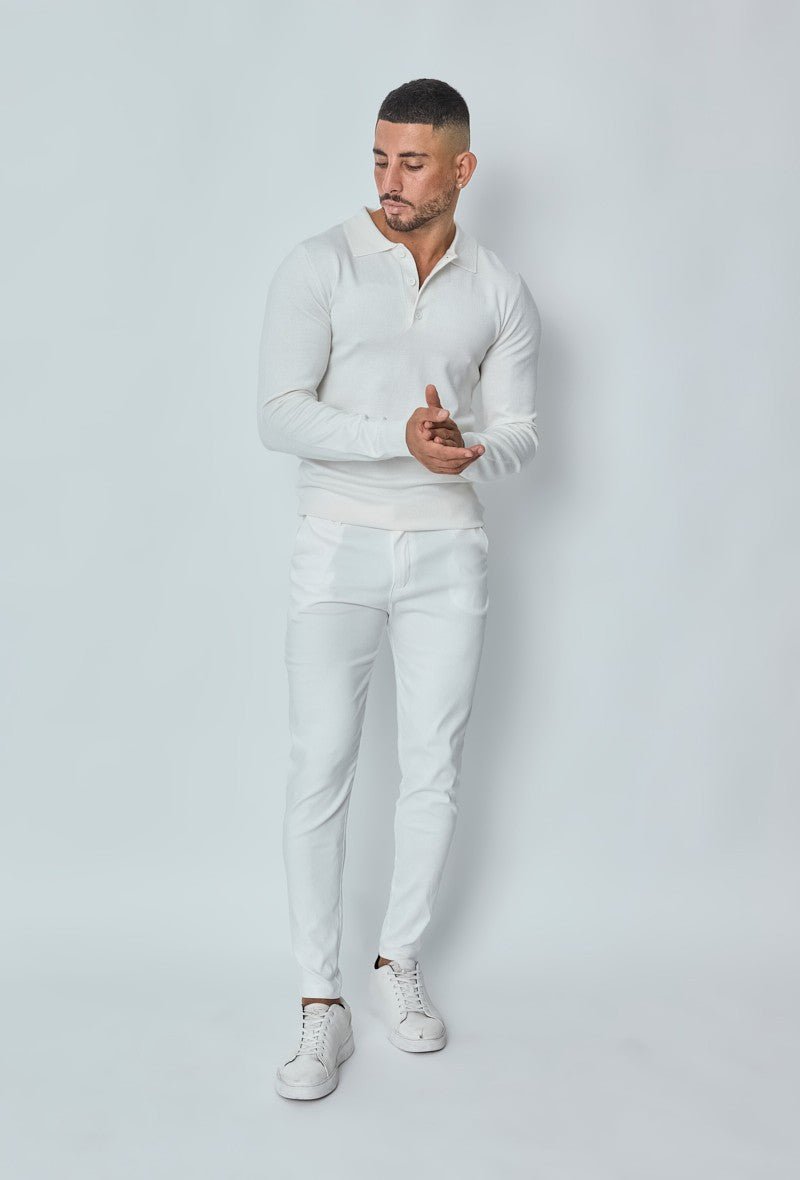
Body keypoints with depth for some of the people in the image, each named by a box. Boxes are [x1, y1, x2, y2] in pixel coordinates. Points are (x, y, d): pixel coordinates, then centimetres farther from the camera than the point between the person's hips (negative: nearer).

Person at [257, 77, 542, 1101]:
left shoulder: (501, 293, 6)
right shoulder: (318, 267, -3)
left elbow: (520, 431, 7)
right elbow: (280, 418, -13)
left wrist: (471, 454, -17)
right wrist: (402, 437, -26)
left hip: (447, 554, 3)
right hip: (338, 552, -2)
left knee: (434, 771, 7)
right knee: (319, 774, -2)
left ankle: (399, 964, 27)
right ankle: (320, 1006, 9)